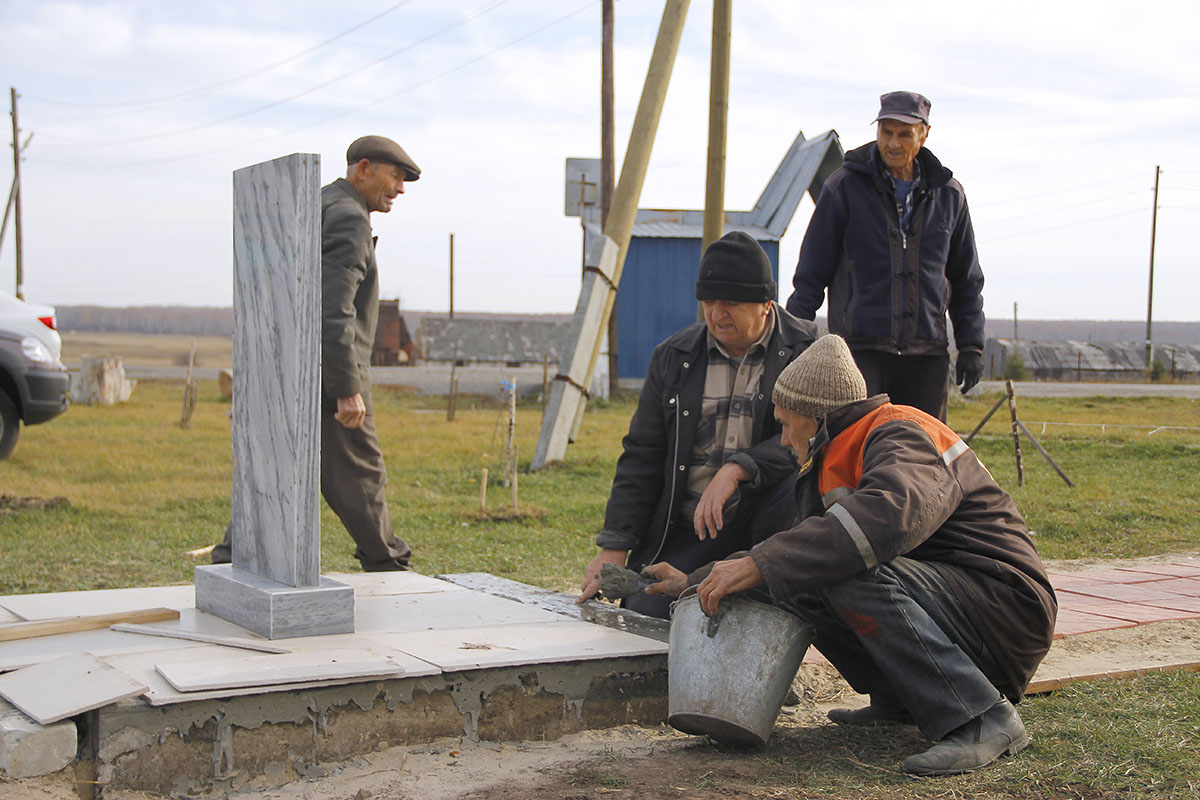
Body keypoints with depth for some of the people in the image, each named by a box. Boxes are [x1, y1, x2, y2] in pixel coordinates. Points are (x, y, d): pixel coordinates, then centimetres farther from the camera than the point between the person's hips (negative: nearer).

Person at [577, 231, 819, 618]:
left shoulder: (808, 350, 0)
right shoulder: (672, 358, 10)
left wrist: (736, 470, -27)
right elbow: (641, 456, 11)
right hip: (686, 530, 3)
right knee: (644, 614, -18)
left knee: (800, 493, -35)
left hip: (765, 512, -2)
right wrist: (615, 546, 2)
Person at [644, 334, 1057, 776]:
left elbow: (894, 512, -38)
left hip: (1003, 603, -9)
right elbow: (794, 547, 28)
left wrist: (760, 565, -39)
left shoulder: (901, 436, -15)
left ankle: (985, 719, -26)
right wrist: (696, 582, 25)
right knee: (794, 580, 2)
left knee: (856, 575, -32)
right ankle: (900, 701, 7)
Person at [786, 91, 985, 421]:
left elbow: (967, 280, 18)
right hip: (860, 348, -3)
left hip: (926, 356, 3)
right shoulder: (845, 186, 0)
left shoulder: (949, 195, 10)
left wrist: (971, 346, 11)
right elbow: (811, 273, 2)